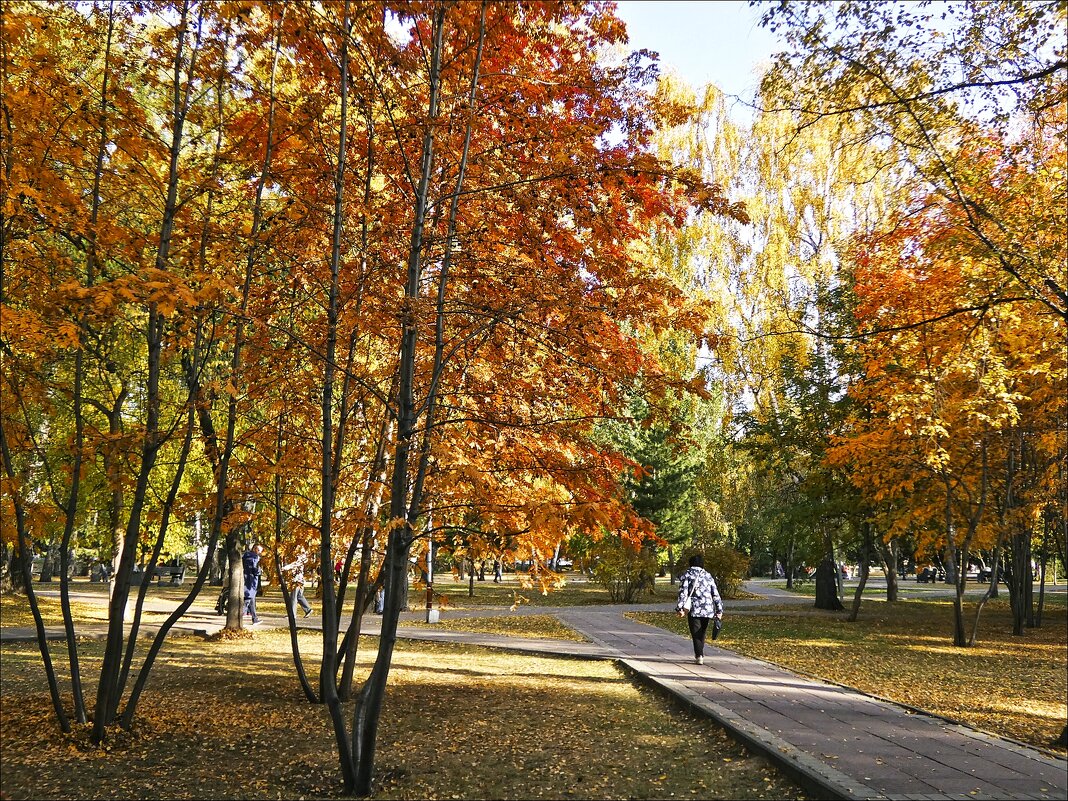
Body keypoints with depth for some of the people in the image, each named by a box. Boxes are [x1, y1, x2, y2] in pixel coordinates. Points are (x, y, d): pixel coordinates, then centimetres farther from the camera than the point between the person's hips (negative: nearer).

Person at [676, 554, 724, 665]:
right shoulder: (708, 576, 13)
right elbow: (716, 594, 10)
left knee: (696, 633, 0)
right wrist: (719, 610, 12)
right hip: (707, 609, 4)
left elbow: (683, 592, -9)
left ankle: (699, 656, -11)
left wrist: (680, 608, -11)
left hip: (694, 609, -4)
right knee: (702, 632, 18)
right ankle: (700, 654, 27)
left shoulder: (687, 575, 2)